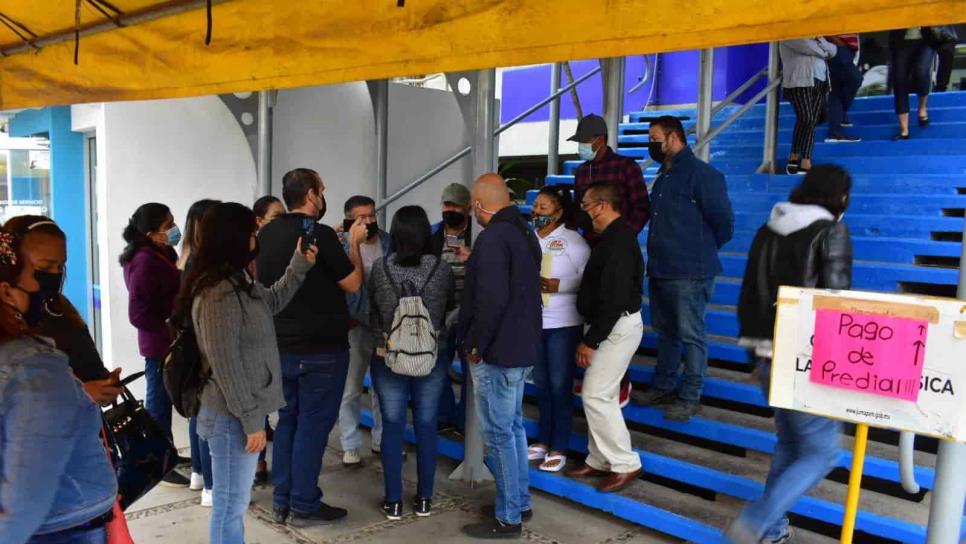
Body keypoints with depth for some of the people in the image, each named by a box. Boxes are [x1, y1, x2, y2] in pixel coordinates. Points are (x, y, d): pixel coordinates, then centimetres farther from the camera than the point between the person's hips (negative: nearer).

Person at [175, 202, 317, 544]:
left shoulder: (237, 283, 8)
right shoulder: (218, 295, -23)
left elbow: (272, 301, 26)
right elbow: (226, 365, -24)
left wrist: (300, 264, 16)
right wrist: (251, 420, -20)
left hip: (242, 411, 10)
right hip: (233, 416, -10)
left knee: (234, 501, 22)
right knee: (230, 504, 5)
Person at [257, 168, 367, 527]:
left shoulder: (266, 234, 5)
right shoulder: (319, 234, -18)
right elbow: (353, 284, -12)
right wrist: (353, 243, 1)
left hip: (281, 346, 7)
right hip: (321, 348, -7)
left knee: (287, 422, 15)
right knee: (312, 425, 2)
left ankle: (282, 503, 22)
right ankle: (304, 507, 10)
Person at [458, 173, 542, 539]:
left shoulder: (492, 237, -19)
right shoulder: (524, 232, 12)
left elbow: (491, 299, -27)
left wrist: (476, 345, -17)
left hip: (497, 350, -10)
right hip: (521, 345, 10)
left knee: (498, 434, 0)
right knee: (513, 426, 19)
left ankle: (508, 518, 10)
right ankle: (520, 502, 30)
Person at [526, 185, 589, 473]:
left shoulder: (572, 240, -8)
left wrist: (558, 285, -22)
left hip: (563, 324, -5)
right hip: (533, 322, 5)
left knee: (560, 386, 2)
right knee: (541, 384, 14)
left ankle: (559, 448, 13)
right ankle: (543, 441, 28)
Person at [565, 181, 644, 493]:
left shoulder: (618, 241, -21)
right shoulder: (614, 236, 13)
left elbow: (614, 299, -25)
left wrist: (590, 340, -21)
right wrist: (592, 335, 14)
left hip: (617, 326, -10)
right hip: (612, 325, 10)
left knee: (596, 396, -7)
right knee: (599, 395, 14)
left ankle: (626, 465, 4)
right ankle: (599, 461, 25)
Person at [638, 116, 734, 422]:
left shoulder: (701, 174, -13)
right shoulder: (663, 177, 15)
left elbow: (723, 223, -11)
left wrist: (702, 252, 1)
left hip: (689, 273, -9)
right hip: (660, 270, 9)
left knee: (691, 335, 0)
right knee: (665, 332, 17)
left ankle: (690, 397, 10)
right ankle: (663, 387, 29)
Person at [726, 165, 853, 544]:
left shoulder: (768, 230, 9)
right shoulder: (832, 233, -9)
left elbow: (747, 297, 12)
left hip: (769, 357, 7)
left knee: (788, 443, 21)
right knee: (820, 452, 5)